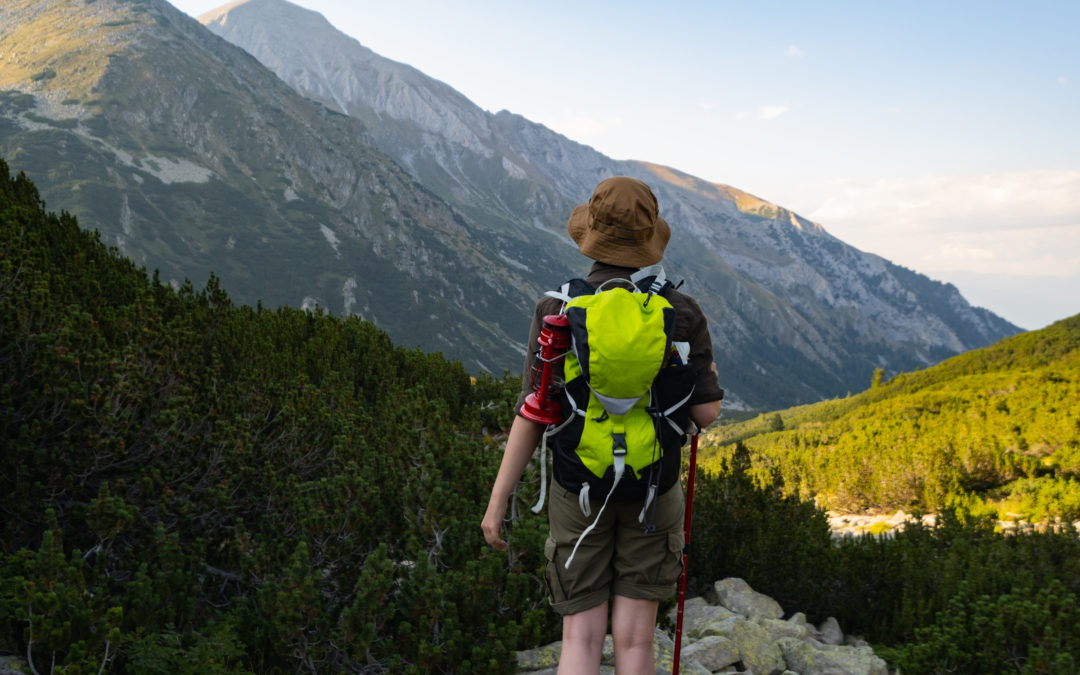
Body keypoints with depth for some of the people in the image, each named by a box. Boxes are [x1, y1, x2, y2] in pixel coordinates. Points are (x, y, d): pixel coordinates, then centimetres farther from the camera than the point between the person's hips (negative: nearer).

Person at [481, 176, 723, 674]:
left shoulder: (556, 310, -10)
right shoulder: (680, 312, -8)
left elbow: (532, 413, -11)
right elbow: (706, 413, -6)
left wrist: (497, 502, -4)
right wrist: (707, 379, 18)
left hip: (579, 488, 0)